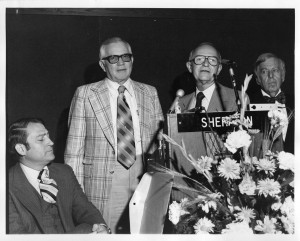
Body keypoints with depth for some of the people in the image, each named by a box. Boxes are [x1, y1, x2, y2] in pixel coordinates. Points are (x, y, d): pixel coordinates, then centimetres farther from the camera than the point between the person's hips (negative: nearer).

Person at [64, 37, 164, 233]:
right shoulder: (85, 94, 4)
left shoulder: (150, 93, 12)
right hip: (103, 182, -2)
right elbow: (75, 146, 2)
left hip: (145, 179, 2)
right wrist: (75, 189, -5)